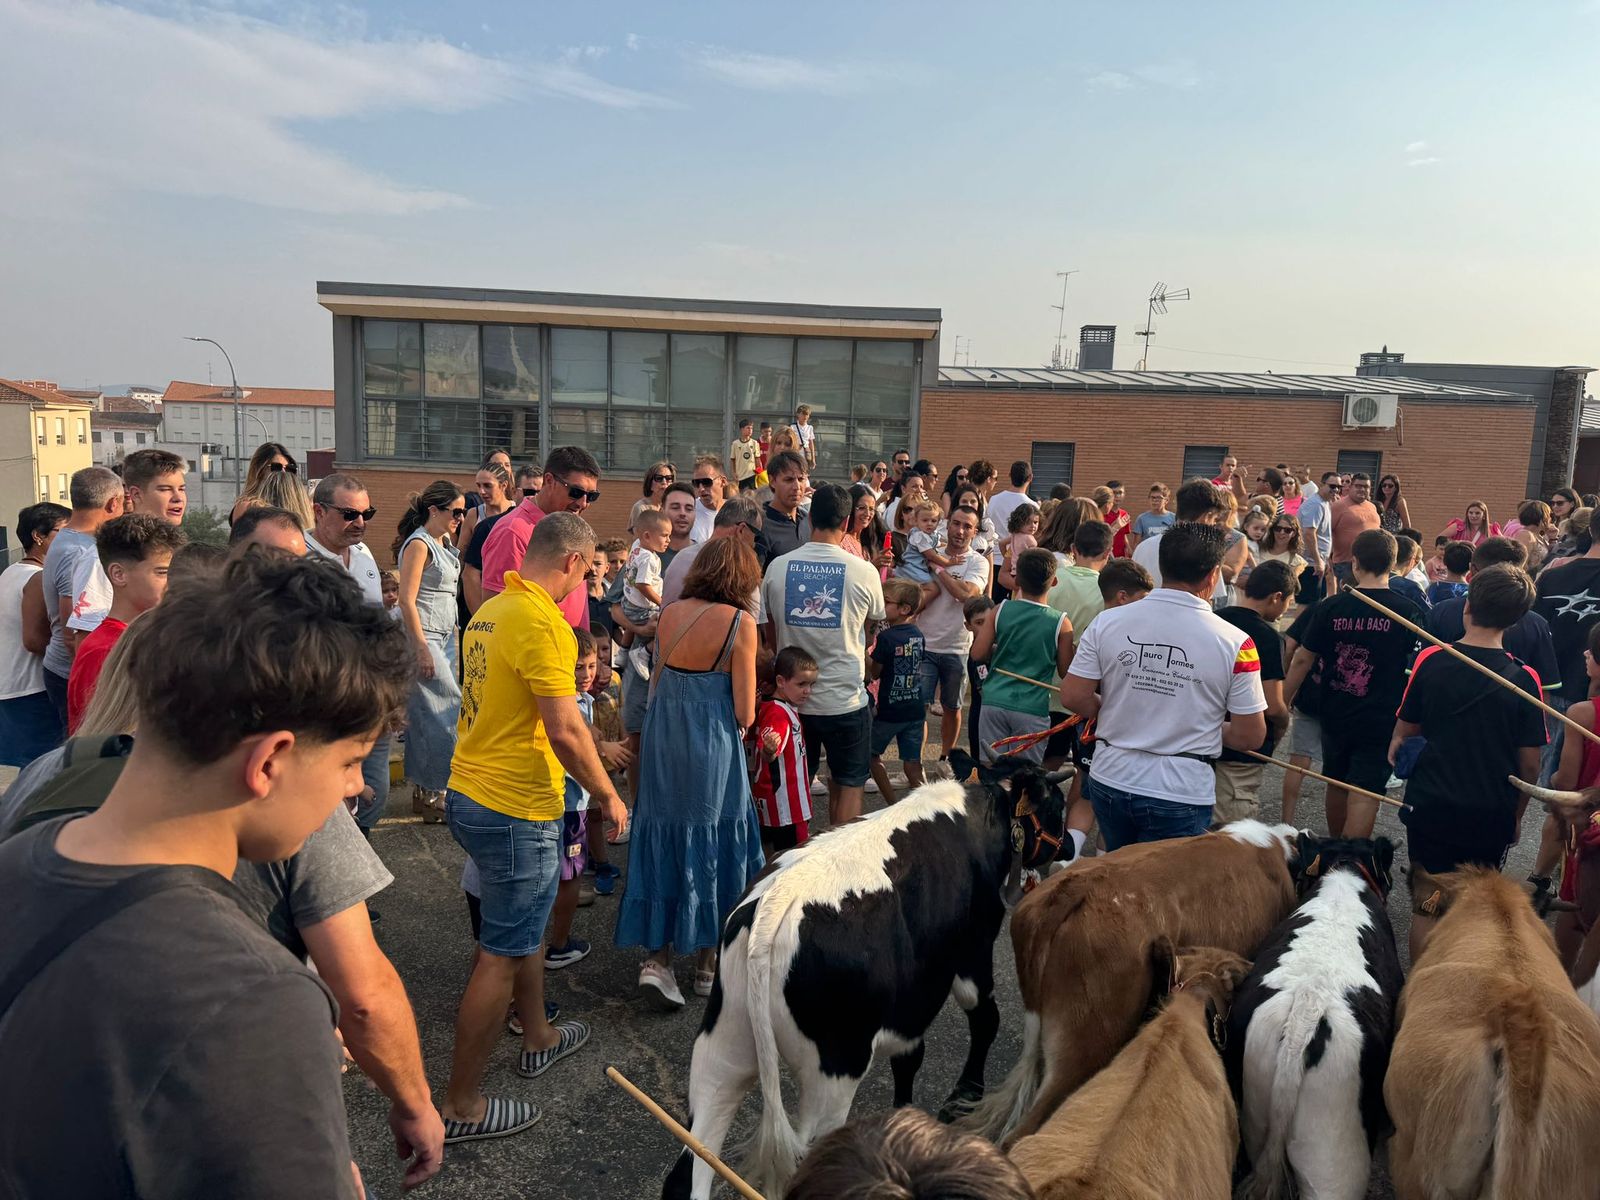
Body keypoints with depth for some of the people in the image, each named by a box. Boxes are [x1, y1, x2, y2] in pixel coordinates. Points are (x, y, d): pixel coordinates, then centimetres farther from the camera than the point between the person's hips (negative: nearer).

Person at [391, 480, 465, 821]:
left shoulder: (445, 542, 15)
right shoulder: (419, 544, -12)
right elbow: (407, 600, -17)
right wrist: (421, 649, -20)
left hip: (444, 635, 9)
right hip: (422, 635, -9)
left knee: (423, 715, 11)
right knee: (449, 711, -8)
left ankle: (424, 792, 18)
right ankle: (436, 794, -1)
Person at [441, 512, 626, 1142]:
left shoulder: (490, 611, 7)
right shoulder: (544, 624, -21)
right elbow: (565, 732, -25)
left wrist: (593, 756, 26)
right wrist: (607, 796, -9)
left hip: (470, 793, 10)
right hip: (516, 808, -10)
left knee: (528, 923, 26)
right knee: (502, 955, 4)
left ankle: (538, 1036, 44)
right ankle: (461, 1105, 16)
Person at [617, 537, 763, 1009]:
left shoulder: (671, 614, 4)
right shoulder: (739, 622, -11)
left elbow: (658, 682, 9)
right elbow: (744, 712, -11)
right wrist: (742, 722, 10)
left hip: (661, 740, 4)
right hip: (711, 749, -4)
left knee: (664, 840, 14)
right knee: (710, 846, 11)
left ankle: (657, 958, 10)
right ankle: (707, 963, 24)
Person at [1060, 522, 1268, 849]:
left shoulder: (1107, 622, -8)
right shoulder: (1235, 643, -13)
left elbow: (1073, 697, -5)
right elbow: (1250, 737, -7)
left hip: (1110, 781, 3)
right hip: (1181, 794, -3)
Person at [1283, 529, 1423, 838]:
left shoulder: (1331, 606, -5)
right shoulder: (1409, 612, -9)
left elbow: (1302, 659, -2)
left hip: (1335, 716, 3)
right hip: (1381, 720, -3)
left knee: (1337, 784, 21)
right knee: (1365, 794, -1)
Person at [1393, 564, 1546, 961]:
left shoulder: (1430, 660, -10)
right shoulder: (1524, 678, -10)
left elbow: (1404, 732, 2)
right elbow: (1529, 764, -3)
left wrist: (1395, 747, 24)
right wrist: (1516, 814, 12)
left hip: (1430, 808, 0)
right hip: (1492, 815, 0)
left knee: (1427, 908, 10)